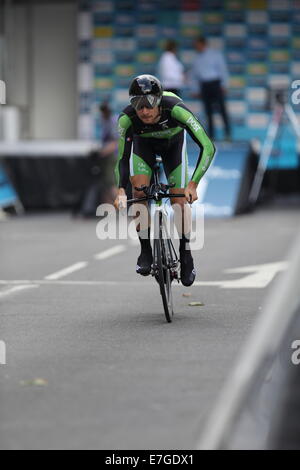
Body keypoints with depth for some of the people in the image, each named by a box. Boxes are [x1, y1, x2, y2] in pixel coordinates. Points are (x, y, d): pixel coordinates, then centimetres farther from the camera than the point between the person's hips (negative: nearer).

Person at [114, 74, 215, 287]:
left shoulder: (175, 109, -41)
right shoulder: (127, 118, -35)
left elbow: (208, 147, -43)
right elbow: (123, 158, -25)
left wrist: (193, 184, -51)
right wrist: (121, 190, -41)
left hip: (173, 142, -1)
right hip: (143, 143, 1)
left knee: (179, 201, -10)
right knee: (139, 191, -21)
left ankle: (186, 255, 10)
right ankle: (146, 251, -6)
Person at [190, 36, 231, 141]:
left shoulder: (215, 54, 4)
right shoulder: (197, 58, 14)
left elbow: (222, 69, 1)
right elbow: (193, 74, 17)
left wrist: (224, 84, -6)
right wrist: (195, 90, 12)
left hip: (216, 84, -4)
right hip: (204, 85, 4)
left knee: (222, 108, -9)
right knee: (208, 111, 1)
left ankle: (228, 134, -9)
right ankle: (211, 135, 3)